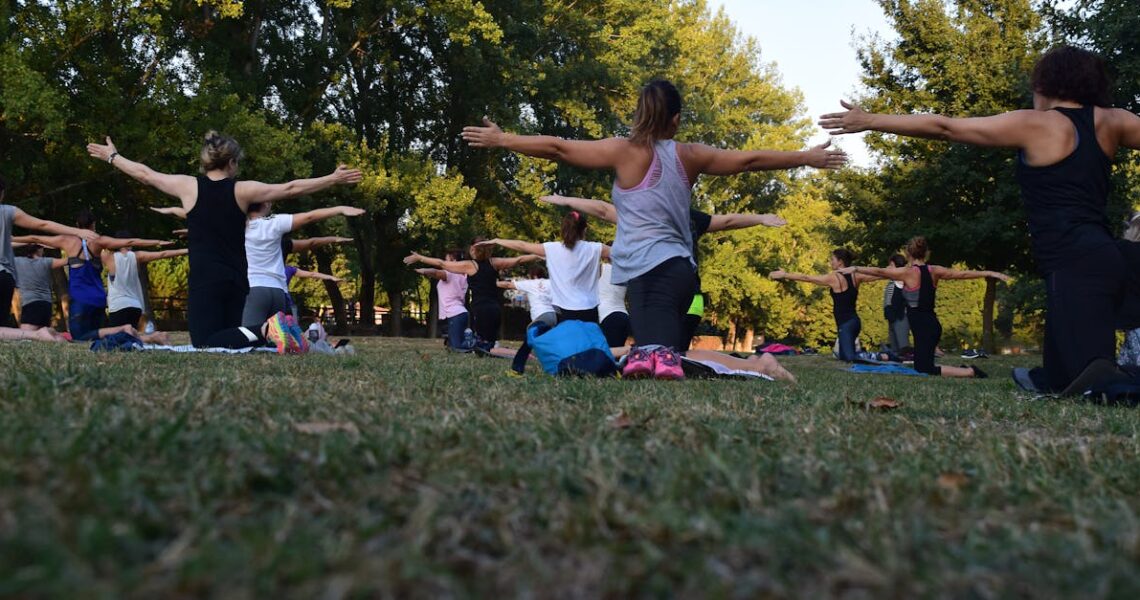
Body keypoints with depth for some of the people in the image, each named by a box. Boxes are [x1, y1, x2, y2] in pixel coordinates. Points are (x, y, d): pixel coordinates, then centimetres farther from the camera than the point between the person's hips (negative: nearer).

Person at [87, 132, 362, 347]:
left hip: (204, 280, -3)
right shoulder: (243, 190, 1)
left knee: (206, 344, -8)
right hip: (237, 281, 3)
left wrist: (112, 156, 30)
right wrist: (333, 179, 11)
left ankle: (253, 333, -34)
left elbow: (145, 174, 14)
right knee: (232, 335, 15)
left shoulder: (189, 186, 0)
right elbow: (291, 189, 4)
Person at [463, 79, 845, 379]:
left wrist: (501, 140, 12)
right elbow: (749, 160, 20)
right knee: (664, 350, 10)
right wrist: (807, 158, 32)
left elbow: (558, 148, 2)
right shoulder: (689, 156, 13)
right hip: (678, 267, 5)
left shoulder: (625, 152, 1)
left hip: (650, 270, -5)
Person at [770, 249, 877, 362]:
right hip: (854, 321, 8)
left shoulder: (833, 278, -10)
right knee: (844, 356, 16)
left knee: (849, 357, -10)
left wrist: (784, 275, 1)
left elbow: (806, 278, -6)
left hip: (845, 324, -8)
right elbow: (876, 275, 19)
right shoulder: (855, 276, 8)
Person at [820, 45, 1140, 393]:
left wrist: (870, 122, 5)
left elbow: (945, 128, 0)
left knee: (1092, 378, -16)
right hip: (1106, 255, 8)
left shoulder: (1033, 125, -1)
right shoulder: (1111, 121, 13)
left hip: (1074, 264, -8)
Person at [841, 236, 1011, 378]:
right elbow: (963, 274, 12)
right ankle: (963, 370, 13)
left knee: (926, 370, -7)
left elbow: (879, 272, -11)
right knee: (921, 367, 21)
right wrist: (991, 273, 22)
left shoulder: (908, 272, -11)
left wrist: (855, 269, -3)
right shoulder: (934, 271, 6)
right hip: (931, 324, 8)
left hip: (923, 327, -8)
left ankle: (970, 372, -14)